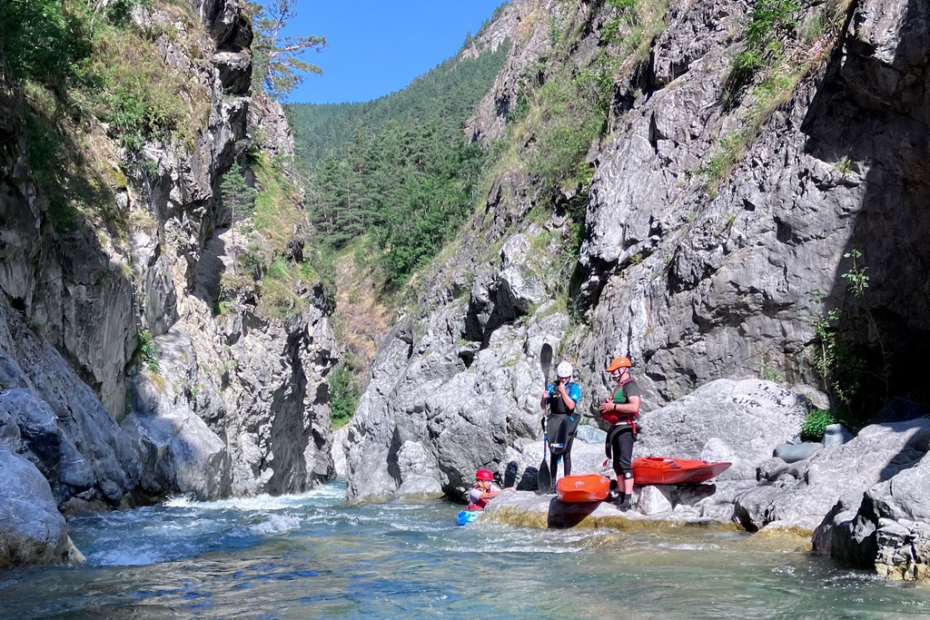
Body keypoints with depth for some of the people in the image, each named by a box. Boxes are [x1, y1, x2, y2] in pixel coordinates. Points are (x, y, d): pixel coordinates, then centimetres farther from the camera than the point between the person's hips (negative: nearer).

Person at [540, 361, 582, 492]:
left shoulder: (574, 388, -1)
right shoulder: (551, 387, 7)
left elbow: (571, 405, -13)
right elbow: (543, 406, 7)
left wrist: (562, 391, -14)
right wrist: (544, 398, -14)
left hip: (567, 422, -3)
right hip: (553, 422, 3)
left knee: (566, 453, -5)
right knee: (553, 454, 5)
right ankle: (553, 484, 9)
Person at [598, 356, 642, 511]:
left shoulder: (630, 385, -11)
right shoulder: (620, 387, 21)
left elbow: (634, 407, -25)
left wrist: (613, 406, -18)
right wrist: (607, 408, 12)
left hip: (625, 429, -11)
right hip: (616, 428, 11)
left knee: (625, 463, -15)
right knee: (617, 464, 13)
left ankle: (628, 500, -17)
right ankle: (621, 496, 19)